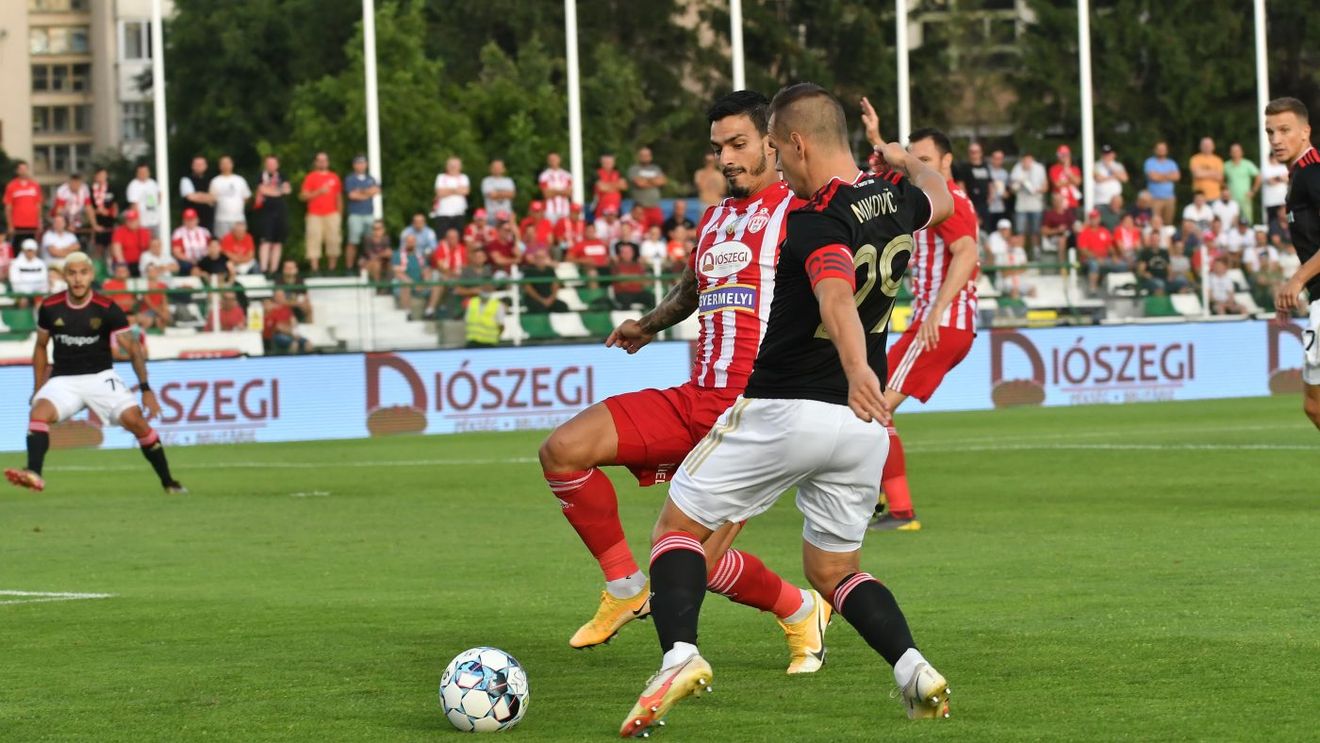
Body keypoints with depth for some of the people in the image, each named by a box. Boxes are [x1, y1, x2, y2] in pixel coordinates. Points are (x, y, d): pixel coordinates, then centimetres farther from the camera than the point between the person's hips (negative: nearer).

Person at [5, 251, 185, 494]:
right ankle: (33, 473, -41)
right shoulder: (50, 308, -2)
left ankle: (169, 482, -6)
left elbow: (133, 348, -7)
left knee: (135, 420, -19)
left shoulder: (107, 309, -9)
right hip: (63, 380, 2)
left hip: (101, 377, -2)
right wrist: (38, 390, 10)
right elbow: (41, 347, 13)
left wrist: (145, 388, -17)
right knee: (39, 412, -28)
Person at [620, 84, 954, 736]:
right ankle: (913, 670, -4)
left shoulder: (815, 222, -18)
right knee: (833, 571, 19)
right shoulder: (894, 199, 5)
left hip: (783, 410, -7)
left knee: (678, 526, 7)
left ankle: (679, 655, -14)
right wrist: (907, 162, 51)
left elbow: (836, 296, -38)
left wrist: (856, 372, -55)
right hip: (862, 422, 7)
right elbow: (939, 199, 30)